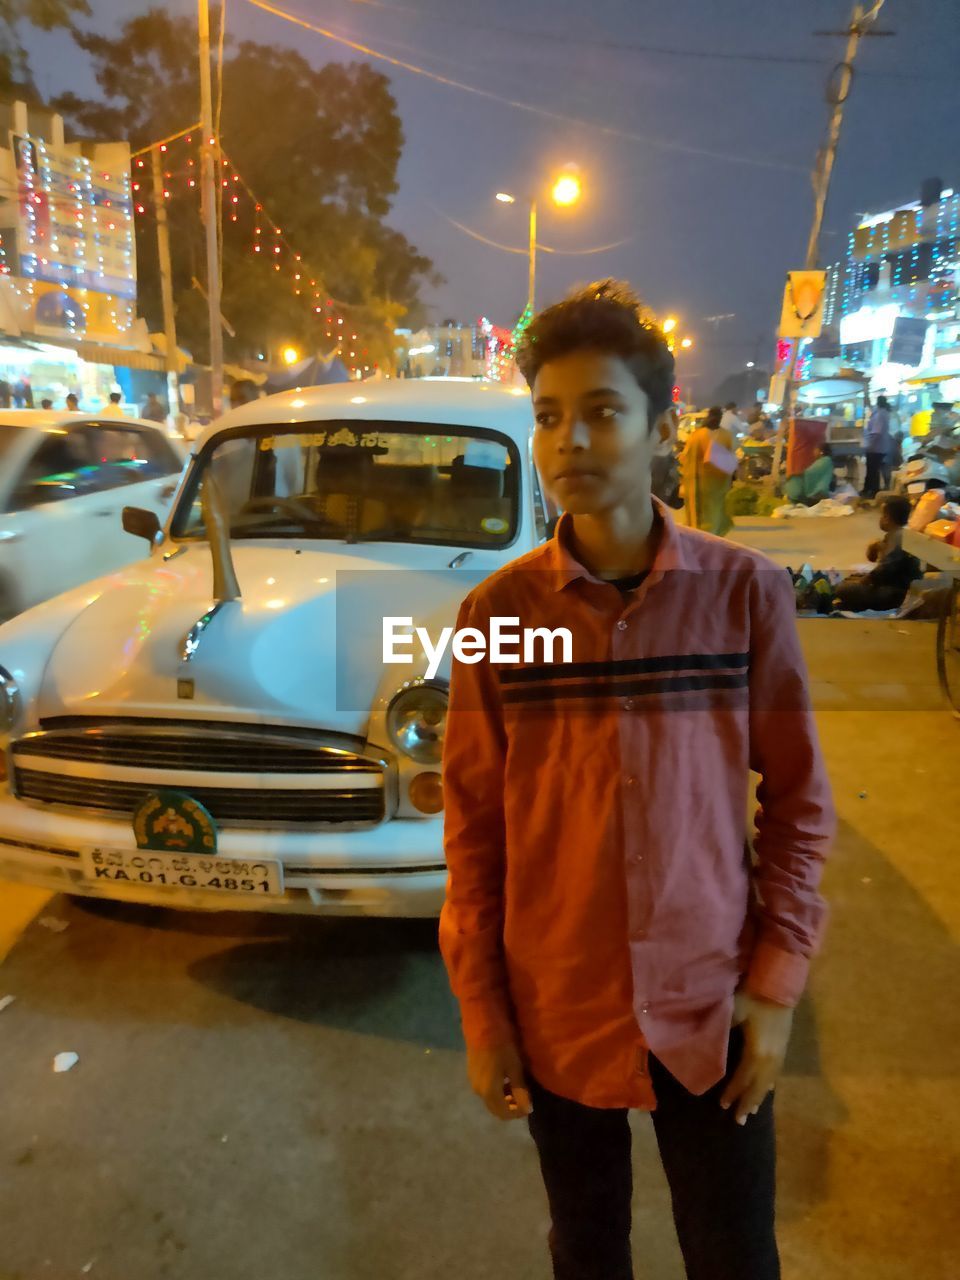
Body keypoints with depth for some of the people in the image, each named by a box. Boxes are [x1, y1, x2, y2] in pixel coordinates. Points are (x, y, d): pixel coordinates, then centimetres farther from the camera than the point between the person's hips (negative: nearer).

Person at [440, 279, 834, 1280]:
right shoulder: (495, 612, -9)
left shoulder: (746, 593, -10)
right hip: (554, 1016, 1)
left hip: (712, 1011, 0)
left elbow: (798, 797, -2)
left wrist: (777, 981, -4)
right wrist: (479, 1012, -2)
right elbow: (473, 824, -4)